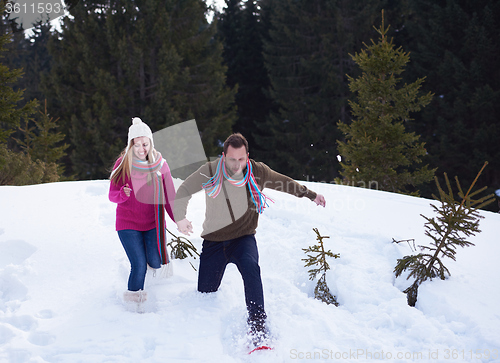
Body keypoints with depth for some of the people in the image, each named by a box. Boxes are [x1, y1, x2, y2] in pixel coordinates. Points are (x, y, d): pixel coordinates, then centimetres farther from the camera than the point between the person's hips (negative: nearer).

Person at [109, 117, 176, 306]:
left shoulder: (160, 164, -3)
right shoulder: (122, 164, -7)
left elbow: (169, 195, 3)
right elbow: (112, 195, -5)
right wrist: (122, 194, -28)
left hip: (153, 222, 2)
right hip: (128, 223, -2)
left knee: (155, 262, -7)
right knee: (139, 266, -12)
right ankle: (134, 303, 11)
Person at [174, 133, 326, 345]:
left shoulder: (258, 172, -7)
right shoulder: (210, 172, -11)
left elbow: (283, 182, 13)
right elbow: (184, 191, 5)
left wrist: (311, 195, 21)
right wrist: (180, 218, 2)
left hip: (243, 239, -1)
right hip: (214, 241, 1)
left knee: (250, 267, -34)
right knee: (205, 295, 0)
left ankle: (258, 329, -37)